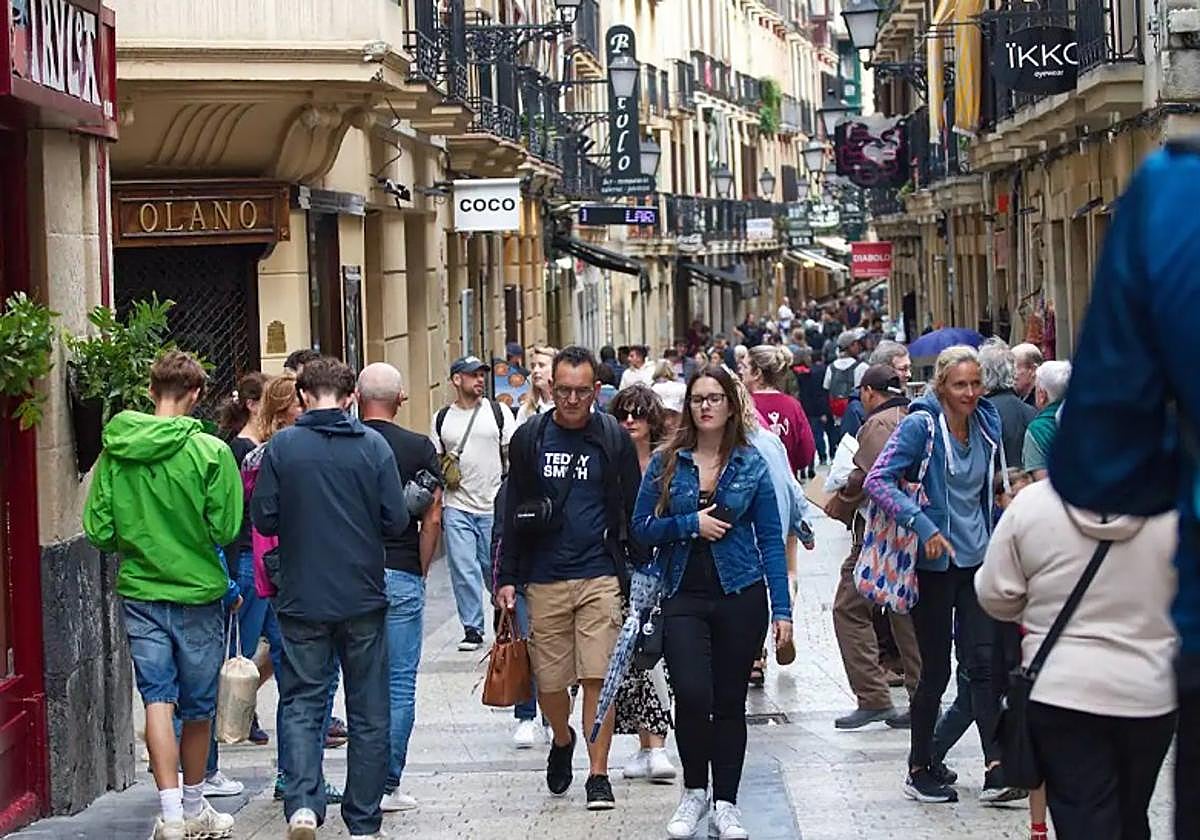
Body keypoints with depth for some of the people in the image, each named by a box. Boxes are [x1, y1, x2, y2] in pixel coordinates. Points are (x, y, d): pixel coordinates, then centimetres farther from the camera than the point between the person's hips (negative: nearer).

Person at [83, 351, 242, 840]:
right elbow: (226, 530, -12)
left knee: (158, 700, 1)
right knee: (197, 707, 12)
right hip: (198, 593, -2)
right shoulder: (210, 452, -13)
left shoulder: (115, 452, -3)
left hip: (138, 593, 2)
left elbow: (98, 532, -1)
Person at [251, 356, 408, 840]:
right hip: (364, 599, 1)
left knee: (301, 704, 6)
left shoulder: (282, 447, -6)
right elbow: (396, 522, -5)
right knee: (368, 712, 10)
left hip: (301, 600, 0)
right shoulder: (374, 446, -5)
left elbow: (263, 520, -4)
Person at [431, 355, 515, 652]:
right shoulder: (442, 419, 7)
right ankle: (472, 629, 5)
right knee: (463, 570, -3)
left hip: (494, 507, -1)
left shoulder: (499, 413, 2)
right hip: (456, 507, 1)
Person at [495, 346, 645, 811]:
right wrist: (507, 577, 4)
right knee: (549, 680, 7)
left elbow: (633, 511, 7)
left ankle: (598, 773, 1)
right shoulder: (530, 438, 4)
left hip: (600, 576, -1)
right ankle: (562, 741, 36)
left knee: (599, 678, -7)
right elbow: (513, 511, 8)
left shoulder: (614, 439, 2)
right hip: (544, 580, 2)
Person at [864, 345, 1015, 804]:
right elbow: (877, 480, -19)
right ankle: (920, 770, 15)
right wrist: (924, 526, -26)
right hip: (934, 562, -5)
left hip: (976, 560, 5)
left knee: (983, 662, -5)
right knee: (936, 670, 2)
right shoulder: (920, 425, -12)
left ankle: (996, 768, -9)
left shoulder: (987, 422, 6)